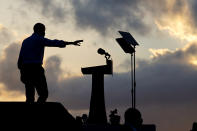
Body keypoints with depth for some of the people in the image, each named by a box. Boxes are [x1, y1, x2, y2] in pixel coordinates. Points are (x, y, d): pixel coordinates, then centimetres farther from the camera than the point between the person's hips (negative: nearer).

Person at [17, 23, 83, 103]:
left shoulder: (25, 41, 20)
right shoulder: (40, 39, -1)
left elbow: (20, 59, 17)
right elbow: (54, 43, -14)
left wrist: (22, 73, 18)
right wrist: (71, 43, -15)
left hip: (25, 69, 7)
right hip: (36, 69, -7)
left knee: (30, 97, 6)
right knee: (43, 94, -3)